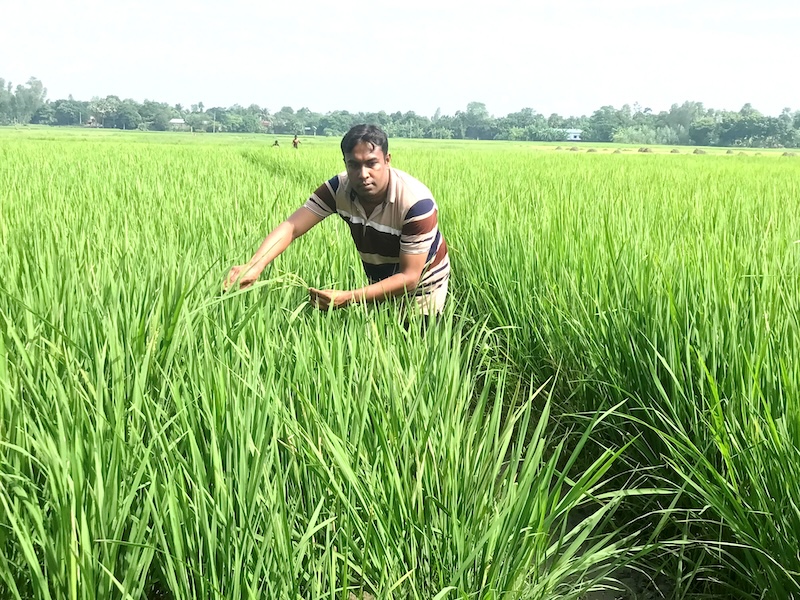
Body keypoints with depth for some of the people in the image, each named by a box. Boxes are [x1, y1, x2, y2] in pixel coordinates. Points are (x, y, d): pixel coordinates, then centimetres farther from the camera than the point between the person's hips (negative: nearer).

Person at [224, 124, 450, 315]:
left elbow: (409, 277, -32)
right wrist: (254, 266, -49)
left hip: (421, 286, -4)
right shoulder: (339, 188, -21)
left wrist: (348, 298, -43)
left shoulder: (416, 203, -33)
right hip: (380, 280, 4)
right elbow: (291, 227, -30)